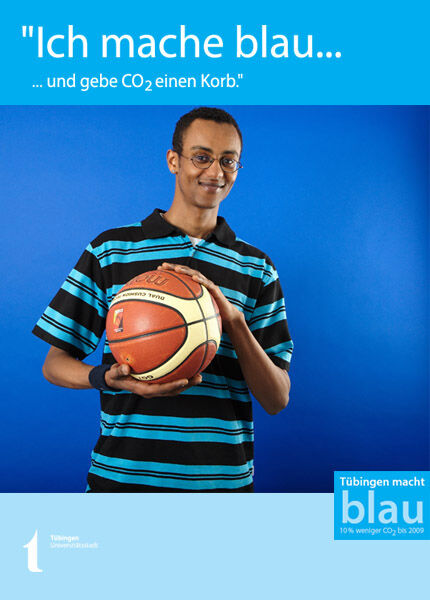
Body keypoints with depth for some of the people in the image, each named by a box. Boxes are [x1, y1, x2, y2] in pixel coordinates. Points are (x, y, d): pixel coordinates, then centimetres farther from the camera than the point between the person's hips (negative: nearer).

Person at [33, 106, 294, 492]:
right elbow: (55, 364, 1)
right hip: (122, 474, -1)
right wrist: (107, 377, -20)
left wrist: (233, 319, -18)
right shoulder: (109, 251, 0)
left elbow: (277, 400, -3)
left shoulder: (257, 269, 3)